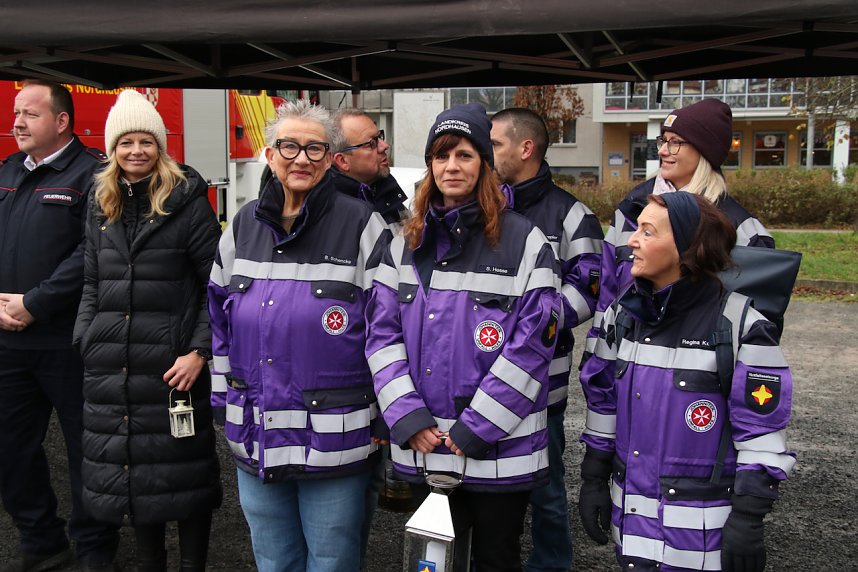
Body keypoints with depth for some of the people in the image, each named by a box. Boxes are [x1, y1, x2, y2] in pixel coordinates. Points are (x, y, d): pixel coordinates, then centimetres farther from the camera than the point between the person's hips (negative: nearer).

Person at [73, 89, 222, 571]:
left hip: (171, 365, -5)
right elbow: (92, 284, 18)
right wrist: (87, 342, 8)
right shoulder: (101, 206, 12)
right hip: (112, 365, 6)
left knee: (183, 470, 3)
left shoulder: (187, 203, -5)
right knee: (128, 468, 14)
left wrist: (199, 351, -15)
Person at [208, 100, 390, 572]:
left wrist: (385, 413, -7)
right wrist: (226, 396, 11)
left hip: (334, 441, -4)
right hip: (255, 440, 5)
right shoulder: (244, 225, 7)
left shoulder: (361, 225, -8)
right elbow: (217, 314, 15)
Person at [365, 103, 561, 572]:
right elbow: (382, 334, 3)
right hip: (423, 446, 4)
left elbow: (530, 345, -12)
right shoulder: (406, 243, 7)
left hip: (498, 451, -3)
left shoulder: (525, 242, -7)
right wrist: (408, 417, -9)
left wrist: (475, 428, -15)